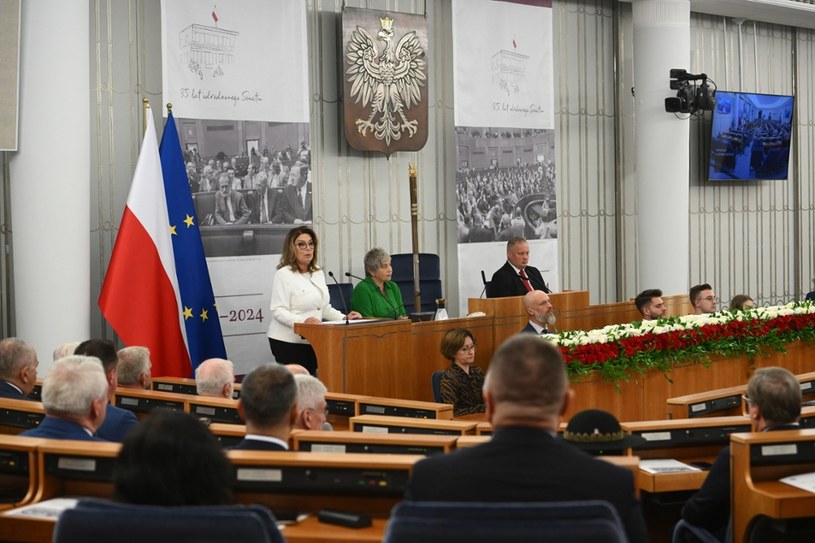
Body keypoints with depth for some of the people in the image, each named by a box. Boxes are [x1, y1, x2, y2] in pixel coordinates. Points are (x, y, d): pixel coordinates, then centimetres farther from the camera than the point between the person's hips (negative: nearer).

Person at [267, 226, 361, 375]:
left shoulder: (318, 273, 14)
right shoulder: (284, 274, -9)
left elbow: (324, 307, 21)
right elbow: (278, 310, -16)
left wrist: (344, 318, 5)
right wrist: (302, 321, -31)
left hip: (312, 340, 7)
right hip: (288, 341, -7)